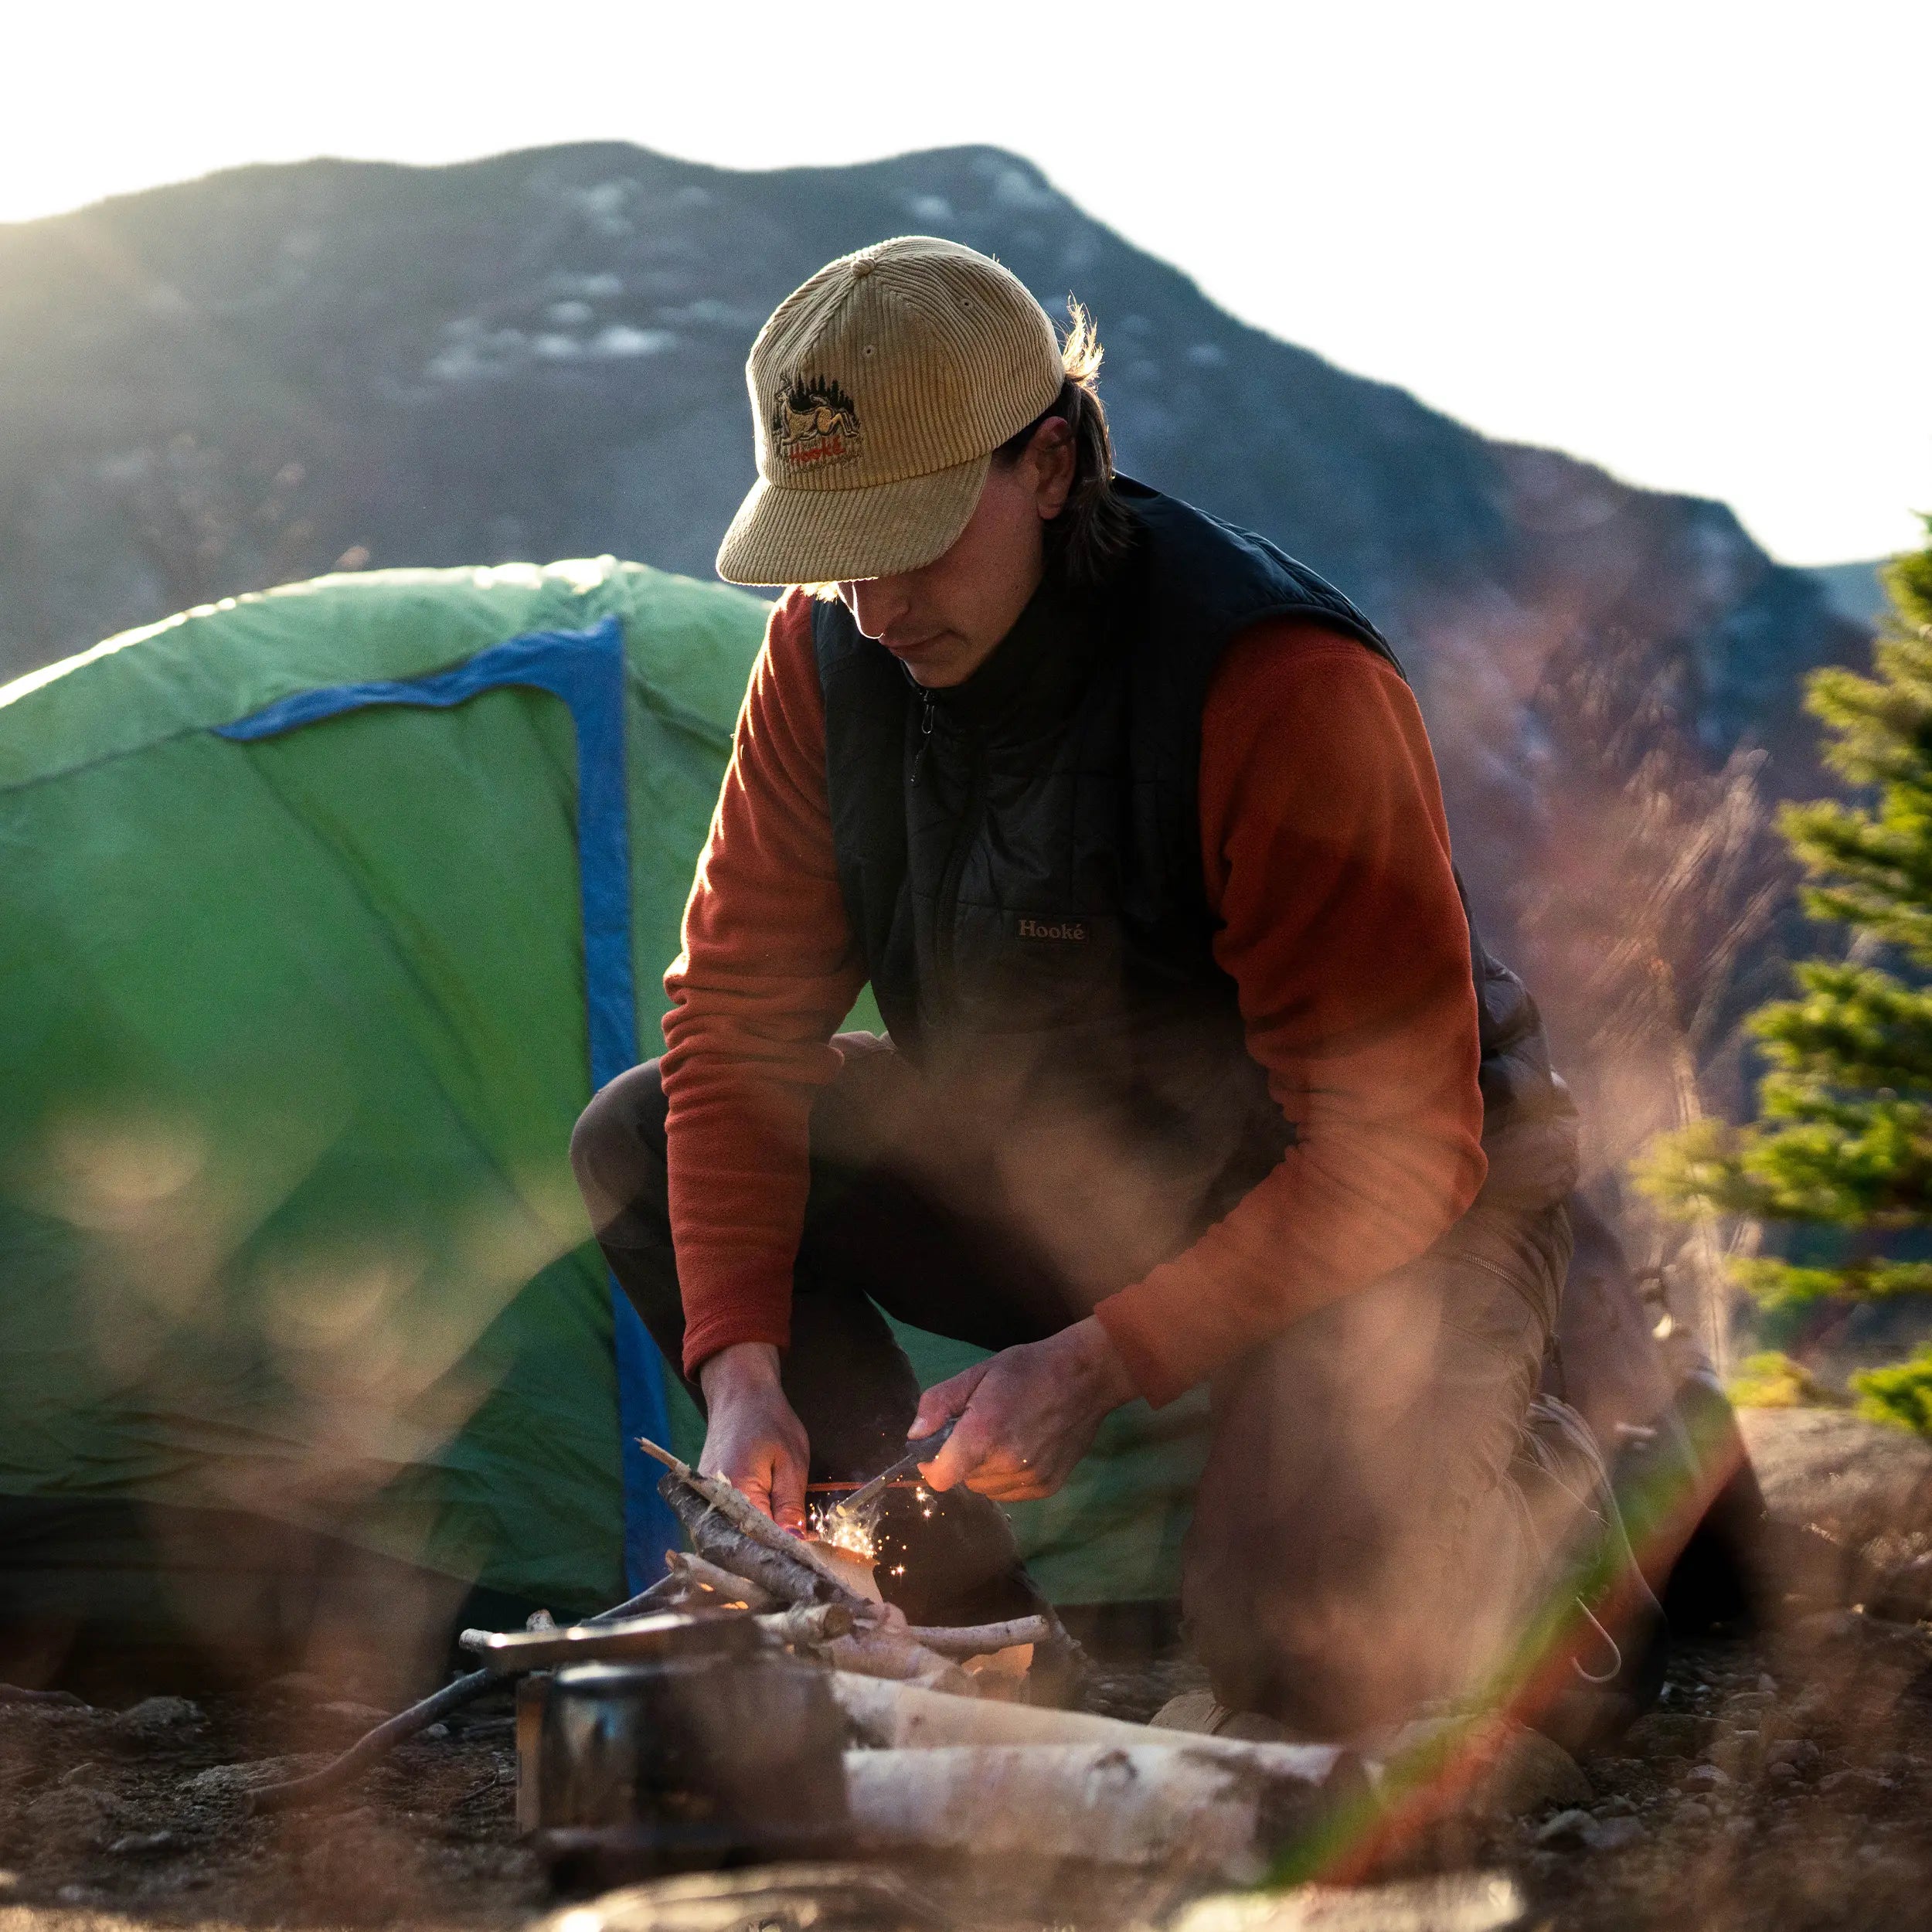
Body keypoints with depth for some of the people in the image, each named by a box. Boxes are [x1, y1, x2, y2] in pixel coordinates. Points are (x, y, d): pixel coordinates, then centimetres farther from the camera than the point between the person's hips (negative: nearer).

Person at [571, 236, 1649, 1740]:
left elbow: (1396, 1152, -29)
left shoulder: (1291, 695, -32)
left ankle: (1535, 1494, 4)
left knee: (1301, 1650, -33)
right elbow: (742, 1013, -6)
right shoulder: (832, 652, -12)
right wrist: (741, 1367, -20)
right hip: (1068, 1187, 7)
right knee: (644, 1145, -9)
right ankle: (962, 1613, -6)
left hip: (1388, 1220, -6)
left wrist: (1103, 1361, -34)